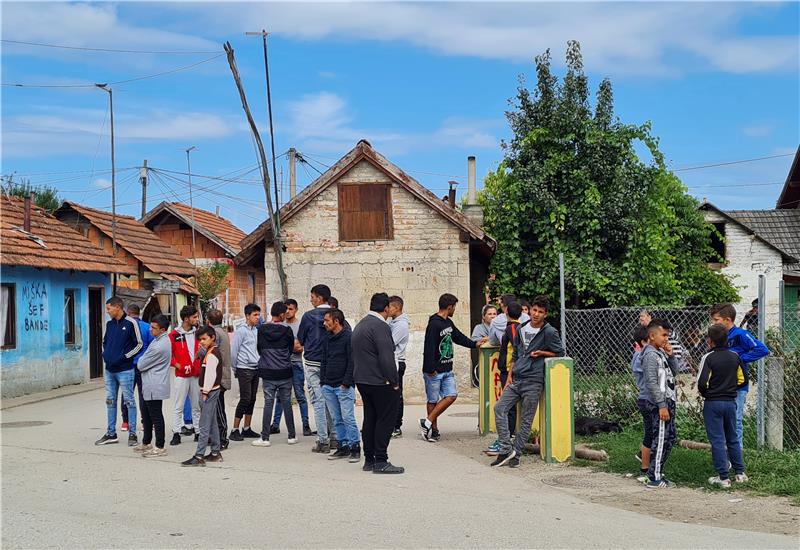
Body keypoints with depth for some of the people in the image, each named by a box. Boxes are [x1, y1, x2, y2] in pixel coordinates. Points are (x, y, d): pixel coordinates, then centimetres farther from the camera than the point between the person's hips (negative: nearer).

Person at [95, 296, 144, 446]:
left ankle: (132, 434, 4)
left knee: (129, 401, -1)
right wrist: (105, 355, 7)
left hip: (124, 370, -7)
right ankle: (111, 433, 19)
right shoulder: (109, 324, 11)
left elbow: (139, 344, -8)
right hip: (109, 370, 7)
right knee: (110, 401, 11)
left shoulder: (130, 323, -8)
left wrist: (124, 357, -13)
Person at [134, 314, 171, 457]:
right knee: (146, 414, 18)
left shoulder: (158, 346, -24)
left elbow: (141, 365, -14)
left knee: (156, 416, -2)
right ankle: (146, 443, 29)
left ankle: (160, 447, 4)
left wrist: (140, 361, 6)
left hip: (154, 387, -10)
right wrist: (143, 361, 3)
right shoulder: (164, 339, 8)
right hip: (150, 386, 10)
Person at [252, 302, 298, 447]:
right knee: (287, 404, 9)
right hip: (285, 373, 0)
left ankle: (265, 438, 2)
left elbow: (258, 349, 5)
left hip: (268, 373, 0)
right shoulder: (287, 330, -7)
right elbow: (291, 350, 5)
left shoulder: (261, 330, -5)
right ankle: (292, 436, 15)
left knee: (268, 404, 4)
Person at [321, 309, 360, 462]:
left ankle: (355, 448, -1)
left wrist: (347, 382, -15)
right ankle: (343, 446, 15)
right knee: (337, 419, 8)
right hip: (328, 386, 7)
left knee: (348, 418, -8)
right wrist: (323, 381, 10)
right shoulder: (327, 340, 16)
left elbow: (352, 362, -12)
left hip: (344, 386, -7)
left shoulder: (349, 337, -8)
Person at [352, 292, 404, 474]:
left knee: (370, 419, 14)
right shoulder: (380, 326, -16)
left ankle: (369, 459, 18)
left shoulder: (360, 325, 15)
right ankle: (380, 461, -4)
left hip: (362, 381, 10)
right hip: (380, 382, -9)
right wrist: (394, 382, -14)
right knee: (386, 420, -4)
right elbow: (386, 358, -21)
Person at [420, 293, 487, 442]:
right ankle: (434, 429, 13)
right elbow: (429, 348, -22)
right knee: (433, 400, 2)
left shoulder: (448, 322, 12)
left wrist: (474, 344, 23)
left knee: (451, 396, 2)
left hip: (447, 370, 9)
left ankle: (428, 422, 7)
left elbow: (458, 337, 27)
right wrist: (430, 369, -23)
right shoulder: (434, 324, -18)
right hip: (434, 371, -9)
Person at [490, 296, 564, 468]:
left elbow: (560, 353, 3)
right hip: (516, 379, 6)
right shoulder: (521, 330, 13)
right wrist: (509, 375, 12)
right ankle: (506, 449, -5)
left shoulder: (549, 332, -4)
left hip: (533, 382, -6)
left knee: (526, 420, -1)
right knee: (499, 408, -8)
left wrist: (541, 353, -8)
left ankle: (516, 455, 8)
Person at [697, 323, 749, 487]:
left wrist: (704, 393, 0)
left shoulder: (708, 358, -14)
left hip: (713, 403, -5)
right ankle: (740, 473, 20)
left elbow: (701, 383, -20)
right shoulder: (735, 357, 2)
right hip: (731, 401, 5)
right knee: (733, 438, 17)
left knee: (717, 440, 0)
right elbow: (743, 380, 7)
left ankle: (723, 477, 2)